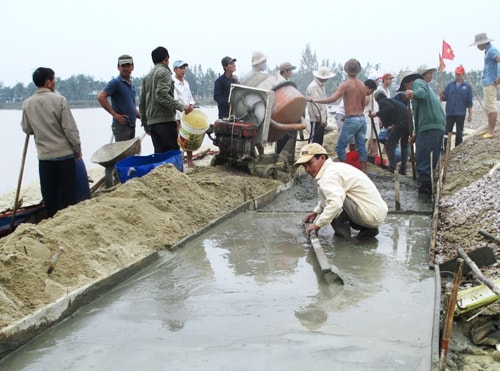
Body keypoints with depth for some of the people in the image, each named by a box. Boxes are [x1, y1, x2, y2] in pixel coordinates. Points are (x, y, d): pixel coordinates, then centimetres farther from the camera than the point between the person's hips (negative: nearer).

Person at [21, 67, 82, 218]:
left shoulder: (27, 103, -1)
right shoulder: (59, 100, -11)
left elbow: (27, 129, 9)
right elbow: (70, 128, -11)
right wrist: (78, 148, 0)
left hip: (44, 156, 3)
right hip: (64, 154, -3)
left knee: (49, 195, 10)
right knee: (68, 194, 6)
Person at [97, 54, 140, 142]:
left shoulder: (131, 85, 18)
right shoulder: (116, 82, -7)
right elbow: (101, 97, -18)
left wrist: (139, 115, 10)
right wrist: (114, 114, -19)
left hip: (131, 125, 8)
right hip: (121, 124, -8)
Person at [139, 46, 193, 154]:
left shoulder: (148, 75, 21)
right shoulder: (164, 72, -4)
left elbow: (142, 102, 21)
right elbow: (162, 95, -19)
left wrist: (145, 123, 25)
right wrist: (181, 106, -23)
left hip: (151, 122, 8)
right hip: (165, 120, -8)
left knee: (159, 153, 7)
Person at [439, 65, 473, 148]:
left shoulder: (467, 86, 3)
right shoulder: (450, 85, 8)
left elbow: (469, 102, 4)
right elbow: (444, 98, 3)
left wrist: (470, 114, 2)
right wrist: (441, 95, -19)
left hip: (461, 114, -1)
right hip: (450, 113, 1)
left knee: (459, 134, 2)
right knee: (447, 133, -1)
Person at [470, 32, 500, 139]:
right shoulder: (488, 51, 17)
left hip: (490, 83, -11)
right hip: (487, 83, 11)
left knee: (490, 107, -9)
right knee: (488, 107, 15)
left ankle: (491, 132, -8)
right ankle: (489, 130, 22)